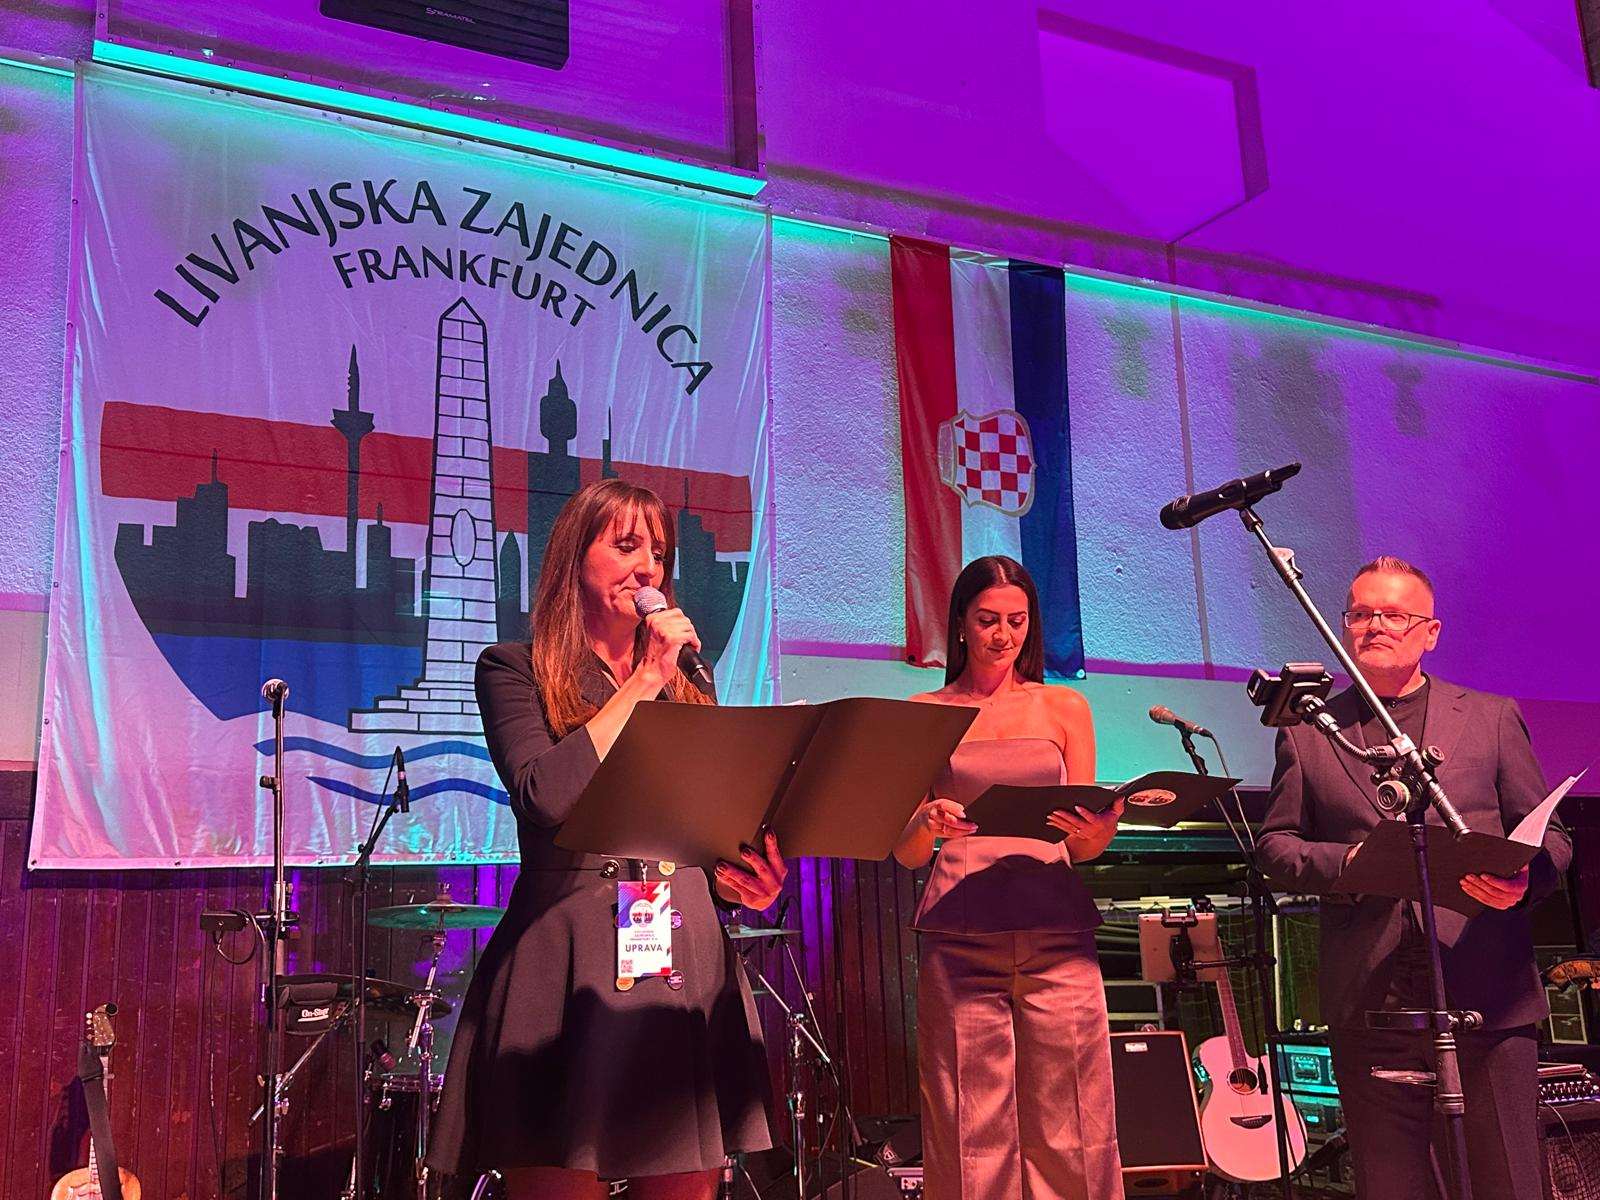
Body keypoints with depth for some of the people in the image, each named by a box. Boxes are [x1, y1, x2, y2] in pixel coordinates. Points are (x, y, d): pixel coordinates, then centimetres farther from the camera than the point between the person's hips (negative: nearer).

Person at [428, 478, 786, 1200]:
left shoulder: (687, 682, 17)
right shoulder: (515, 669, 3)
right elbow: (546, 795, -15)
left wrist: (738, 879, -1)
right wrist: (644, 682, -9)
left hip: (686, 952, 5)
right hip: (566, 956, -4)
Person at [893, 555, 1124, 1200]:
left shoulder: (1065, 709, 15)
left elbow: (1083, 844, 13)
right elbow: (906, 852, 8)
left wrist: (1098, 831, -10)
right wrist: (927, 823, -14)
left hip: (1056, 930, 1)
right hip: (959, 935, -1)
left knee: (1067, 1131, 0)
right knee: (972, 1133, -2)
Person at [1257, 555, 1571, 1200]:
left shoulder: (1492, 718, 13)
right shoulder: (1307, 732, 12)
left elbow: (1549, 835, 12)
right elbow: (1275, 844, 10)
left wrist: (1524, 879, -11)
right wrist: (1346, 862, -10)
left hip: (1488, 999, 0)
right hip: (1369, 1006, 0)